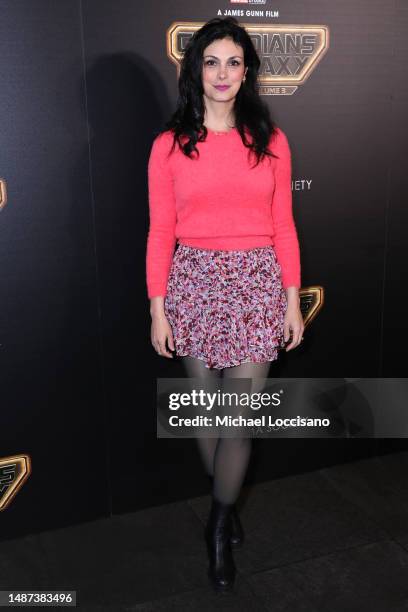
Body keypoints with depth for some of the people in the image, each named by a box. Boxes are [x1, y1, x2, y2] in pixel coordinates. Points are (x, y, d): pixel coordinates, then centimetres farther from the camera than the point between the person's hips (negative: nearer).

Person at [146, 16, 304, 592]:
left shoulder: (270, 141, 4)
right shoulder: (170, 145, 1)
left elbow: (283, 225, 5)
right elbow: (160, 232, 0)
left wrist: (293, 300, 2)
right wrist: (158, 308, -4)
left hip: (257, 281, 0)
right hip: (195, 280, 0)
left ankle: (221, 528, 21)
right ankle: (227, 506, 37)